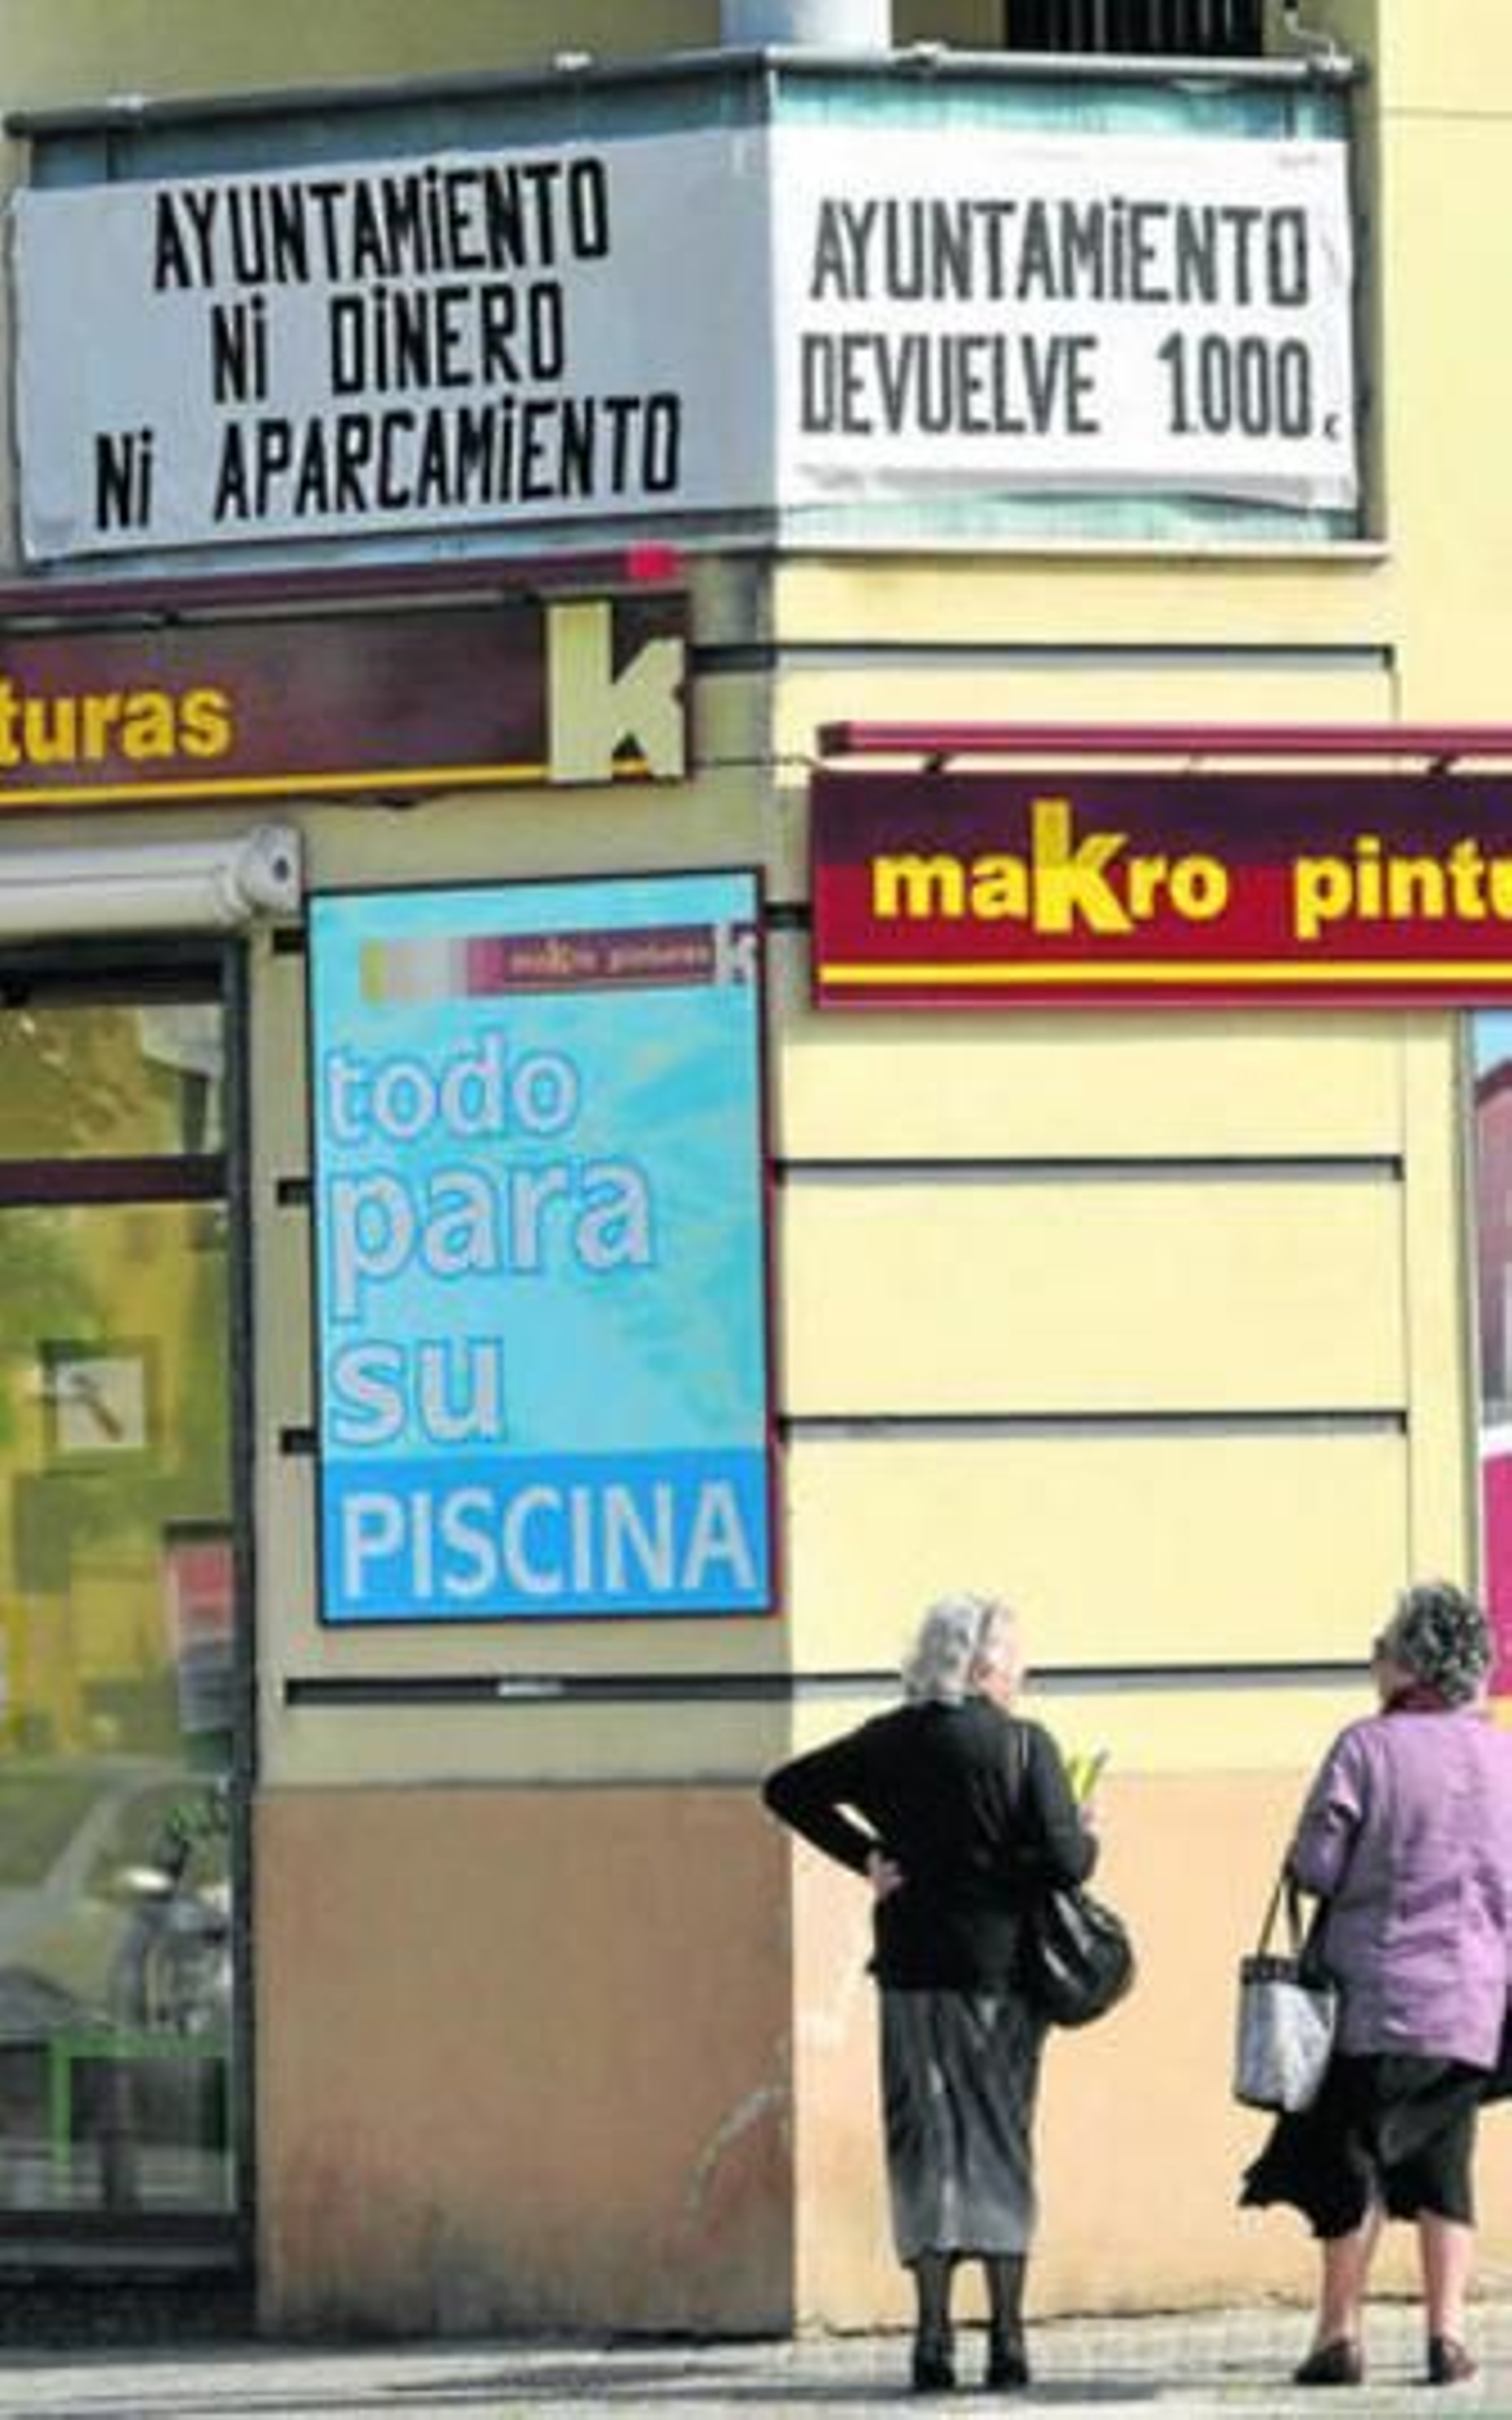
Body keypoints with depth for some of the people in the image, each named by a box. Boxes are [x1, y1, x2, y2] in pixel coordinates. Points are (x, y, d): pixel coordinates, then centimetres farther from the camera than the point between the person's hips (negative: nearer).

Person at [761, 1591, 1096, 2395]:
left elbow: (788, 1790, 8)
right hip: (1000, 1966, -2)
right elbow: (1063, 1860, -13)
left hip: (912, 1967, 2)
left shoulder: (890, 1741, 5)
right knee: (1000, 2141, 5)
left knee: (924, 2144, 5)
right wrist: (1087, 1842, 9)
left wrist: (866, 1855, 7)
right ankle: (1006, 2335, 4)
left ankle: (933, 2333, -2)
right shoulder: (1024, 1746, -7)